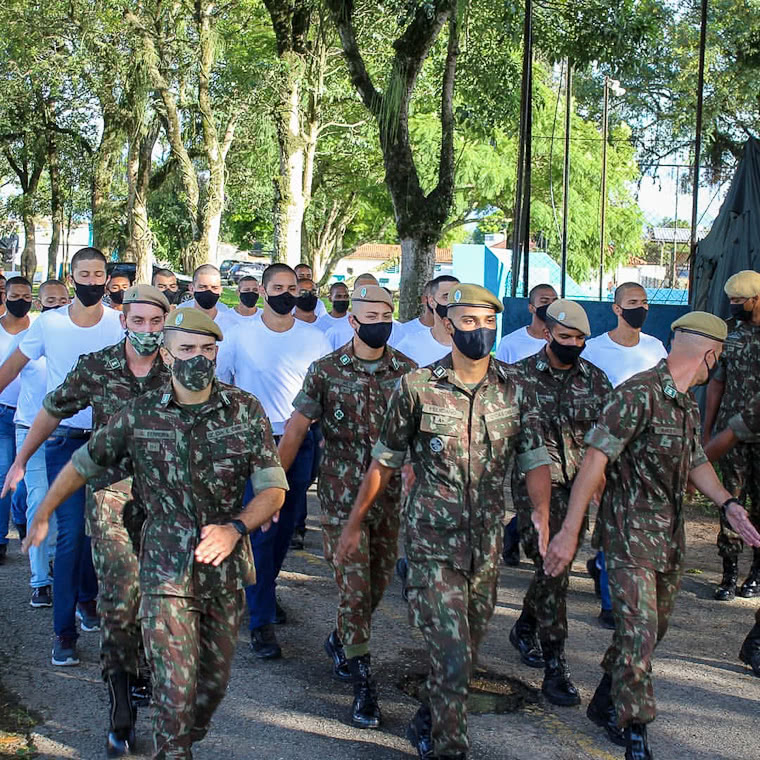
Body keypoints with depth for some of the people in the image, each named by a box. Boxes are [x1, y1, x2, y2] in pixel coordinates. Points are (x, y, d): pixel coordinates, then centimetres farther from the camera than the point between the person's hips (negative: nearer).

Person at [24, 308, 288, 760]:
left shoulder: (245, 411, -1)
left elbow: (273, 488, -3)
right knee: (175, 686, -9)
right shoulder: (140, 414, -2)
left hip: (225, 568, 2)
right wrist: (43, 515, 17)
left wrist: (235, 528, -20)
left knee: (215, 680, 13)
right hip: (165, 570, -2)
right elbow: (84, 465, 12)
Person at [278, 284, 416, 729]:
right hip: (343, 494, -3)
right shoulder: (326, 371, -5)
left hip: (391, 493, 3)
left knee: (379, 579, 13)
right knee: (353, 584, -5)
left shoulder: (407, 371, 1)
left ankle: (340, 640, 40)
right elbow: (298, 427, -3)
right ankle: (364, 684, 2)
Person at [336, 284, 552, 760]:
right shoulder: (417, 389, -7)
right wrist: (354, 523, 3)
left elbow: (535, 459, -3)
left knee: (467, 648, 17)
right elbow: (385, 461, 1)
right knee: (452, 656, -8)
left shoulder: (514, 391, 1)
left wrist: (543, 515, -20)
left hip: (487, 544, 4)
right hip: (433, 543, -4)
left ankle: (429, 722, 41)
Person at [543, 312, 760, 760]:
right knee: (639, 631, -10)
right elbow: (596, 459, -23)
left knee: (654, 625, 17)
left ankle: (605, 704, 35)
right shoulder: (638, 394, -19)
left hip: (671, 533, 9)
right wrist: (570, 532, -26)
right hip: (631, 531, -9)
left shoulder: (688, 400, 10)